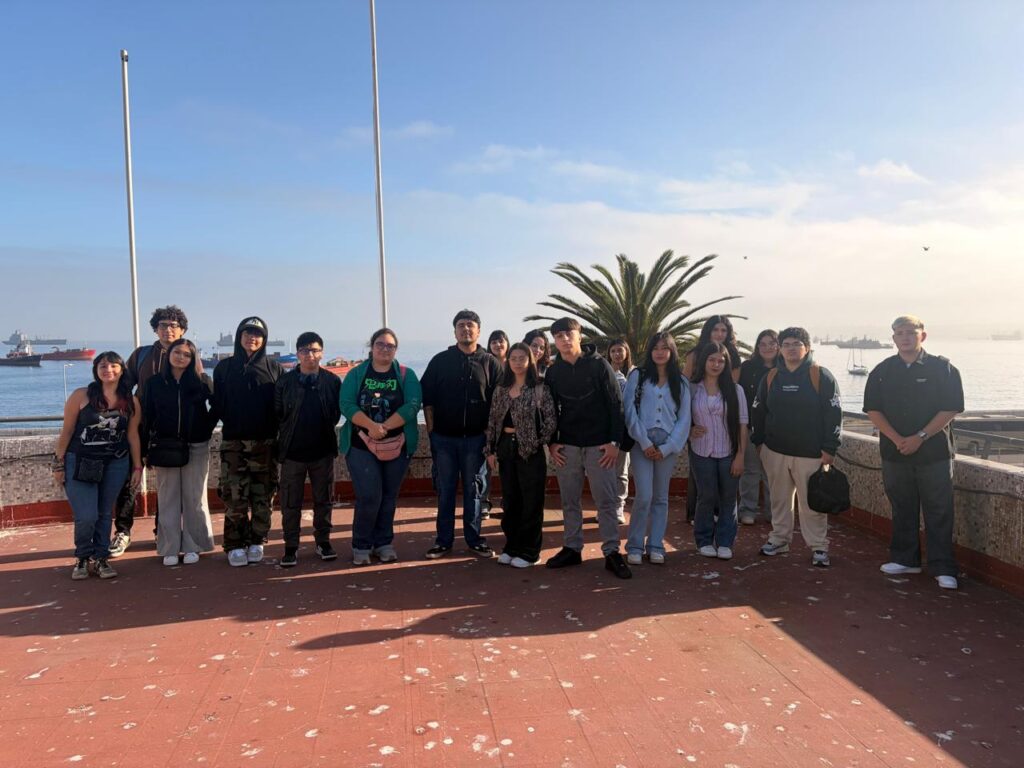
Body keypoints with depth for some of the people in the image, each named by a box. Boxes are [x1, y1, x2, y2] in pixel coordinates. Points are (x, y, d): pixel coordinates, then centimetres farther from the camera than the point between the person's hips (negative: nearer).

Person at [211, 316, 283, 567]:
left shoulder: (274, 368, 6)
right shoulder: (224, 367, 7)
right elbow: (217, 405, 6)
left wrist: (275, 430, -3)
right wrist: (232, 423, -4)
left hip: (265, 443, 0)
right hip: (233, 443, 0)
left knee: (263, 497, 3)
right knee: (234, 498, -3)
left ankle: (256, 543, 16)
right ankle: (235, 546, 7)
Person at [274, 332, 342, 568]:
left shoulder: (332, 381, -1)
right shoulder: (285, 381, -1)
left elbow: (338, 411, 6)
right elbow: (277, 413, 3)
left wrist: (324, 428, 2)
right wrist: (287, 435, 1)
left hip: (323, 450, 1)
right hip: (292, 451, 0)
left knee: (323, 499, 11)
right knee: (290, 502, 5)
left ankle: (323, 541, 25)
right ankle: (291, 547, 15)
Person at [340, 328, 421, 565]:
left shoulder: (406, 375, 5)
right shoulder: (355, 374, 6)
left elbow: (412, 405, -10)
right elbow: (347, 405, -8)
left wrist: (384, 427, -21)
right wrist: (371, 426, -23)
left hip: (397, 445, 1)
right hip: (361, 445, -1)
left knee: (389, 496, 9)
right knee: (369, 496, -8)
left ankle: (384, 543, 23)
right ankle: (362, 546, 9)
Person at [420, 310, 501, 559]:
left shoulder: (489, 363, 3)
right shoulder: (440, 360, 4)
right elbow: (427, 397, 5)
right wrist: (431, 429, -1)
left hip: (475, 438, 0)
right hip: (444, 437, 1)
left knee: (473, 489, 8)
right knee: (445, 490, 7)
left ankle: (474, 539, 17)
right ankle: (444, 540, 16)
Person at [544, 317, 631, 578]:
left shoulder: (599, 364, -4)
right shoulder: (553, 372, 6)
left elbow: (615, 403, -5)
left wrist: (614, 441, -9)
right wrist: (552, 443, 2)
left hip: (599, 445, -3)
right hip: (567, 446, 3)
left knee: (607, 501, -1)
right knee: (569, 501, 8)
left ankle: (611, 552, 7)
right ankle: (572, 549, 19)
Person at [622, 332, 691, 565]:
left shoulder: (680, 382, 9)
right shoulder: (638, 375, 3)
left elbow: (684, 418, 5)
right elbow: (629, 410, -4)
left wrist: (667, 448, -5)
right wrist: (645, 442, -10)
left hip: (668, 446, 3)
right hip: (642, 443, -2)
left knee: (661, 498, 8)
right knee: (644, 496, -9)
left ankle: (656, 546, 17)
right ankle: (635, 546, 5)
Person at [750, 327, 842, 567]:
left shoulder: (821, 376, -4)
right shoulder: (771, 377, 8)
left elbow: (834, 413, -6)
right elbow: (758, 411, 16)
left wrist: (829, 448, -9)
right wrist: (759, 441, 11)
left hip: (811, 453, -4)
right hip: (775, 451, 4)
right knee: (779, 499, 13)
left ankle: (819, 546, 12)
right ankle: (779, 538, 27)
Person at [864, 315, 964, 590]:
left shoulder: (942, 368, -2)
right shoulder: (882, 371, 6)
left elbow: (951, 408, -7)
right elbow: (872, 409, 2)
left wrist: (920, 437, -15)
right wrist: (897, 439, -11)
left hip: (934, 452, -3)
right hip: (895, 452, 3)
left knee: (939, 512, 0)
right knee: (902, 509, 11)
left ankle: (943, 568, 7)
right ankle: (905, 559, 23)